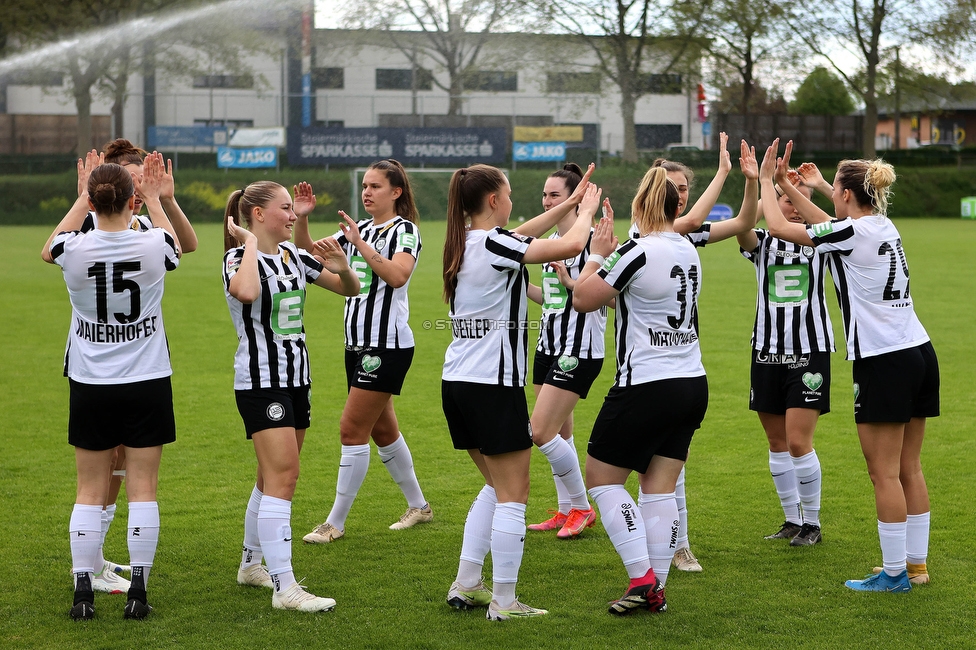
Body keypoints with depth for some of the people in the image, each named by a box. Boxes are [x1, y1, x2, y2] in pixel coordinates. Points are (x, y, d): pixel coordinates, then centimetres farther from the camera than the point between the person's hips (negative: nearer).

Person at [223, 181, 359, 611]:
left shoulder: (292, 256, 9)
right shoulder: (238, 258, -12)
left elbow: (350, 289, 14)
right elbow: (246, 292, -38)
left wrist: (342, 267, -8)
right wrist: (250, 245, -24)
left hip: (296, 378, 8)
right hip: (260, 382, -8)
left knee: (273, 478, 15)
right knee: (283, 476, -14)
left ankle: (252, 565, 31)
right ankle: (284, 588, -16)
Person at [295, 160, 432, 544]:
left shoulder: (404, 230, -9)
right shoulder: (359, 230, 13)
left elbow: (398, 275, -27)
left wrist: (362, 244, -30)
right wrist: (301, 220, -7)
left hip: (388, 345, -8)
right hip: (358, 343, 8)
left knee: (352, 429, -8)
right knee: (382, 430, 15)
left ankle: (336, 522, -3)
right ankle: (418, 506, 30)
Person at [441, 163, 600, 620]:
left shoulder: (464, 243, 10)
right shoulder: (494, 244, -15)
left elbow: (519, 238, 25)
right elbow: (571, 245, -18)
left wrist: (570, 204, 23)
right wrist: (586, 213, 2)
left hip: (458, 382, 9)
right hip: (493, 385, -9)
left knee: (496, 486, 20)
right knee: (513, 495, -1)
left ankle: (466, 585, 19)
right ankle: (504, 602, 0)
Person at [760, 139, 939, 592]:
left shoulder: (851, 233, -12)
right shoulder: (884, 227, 11)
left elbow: (778, 226, -3)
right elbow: (826, 222, 28)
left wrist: (766, 182, 12)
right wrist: (784, 183, 30)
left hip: (883, 363, -8)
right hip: (920, 352, 8)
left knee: (884, 473, -3)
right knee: (909, 468, 12)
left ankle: (894, 573, 0)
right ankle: (916, 564, 16)